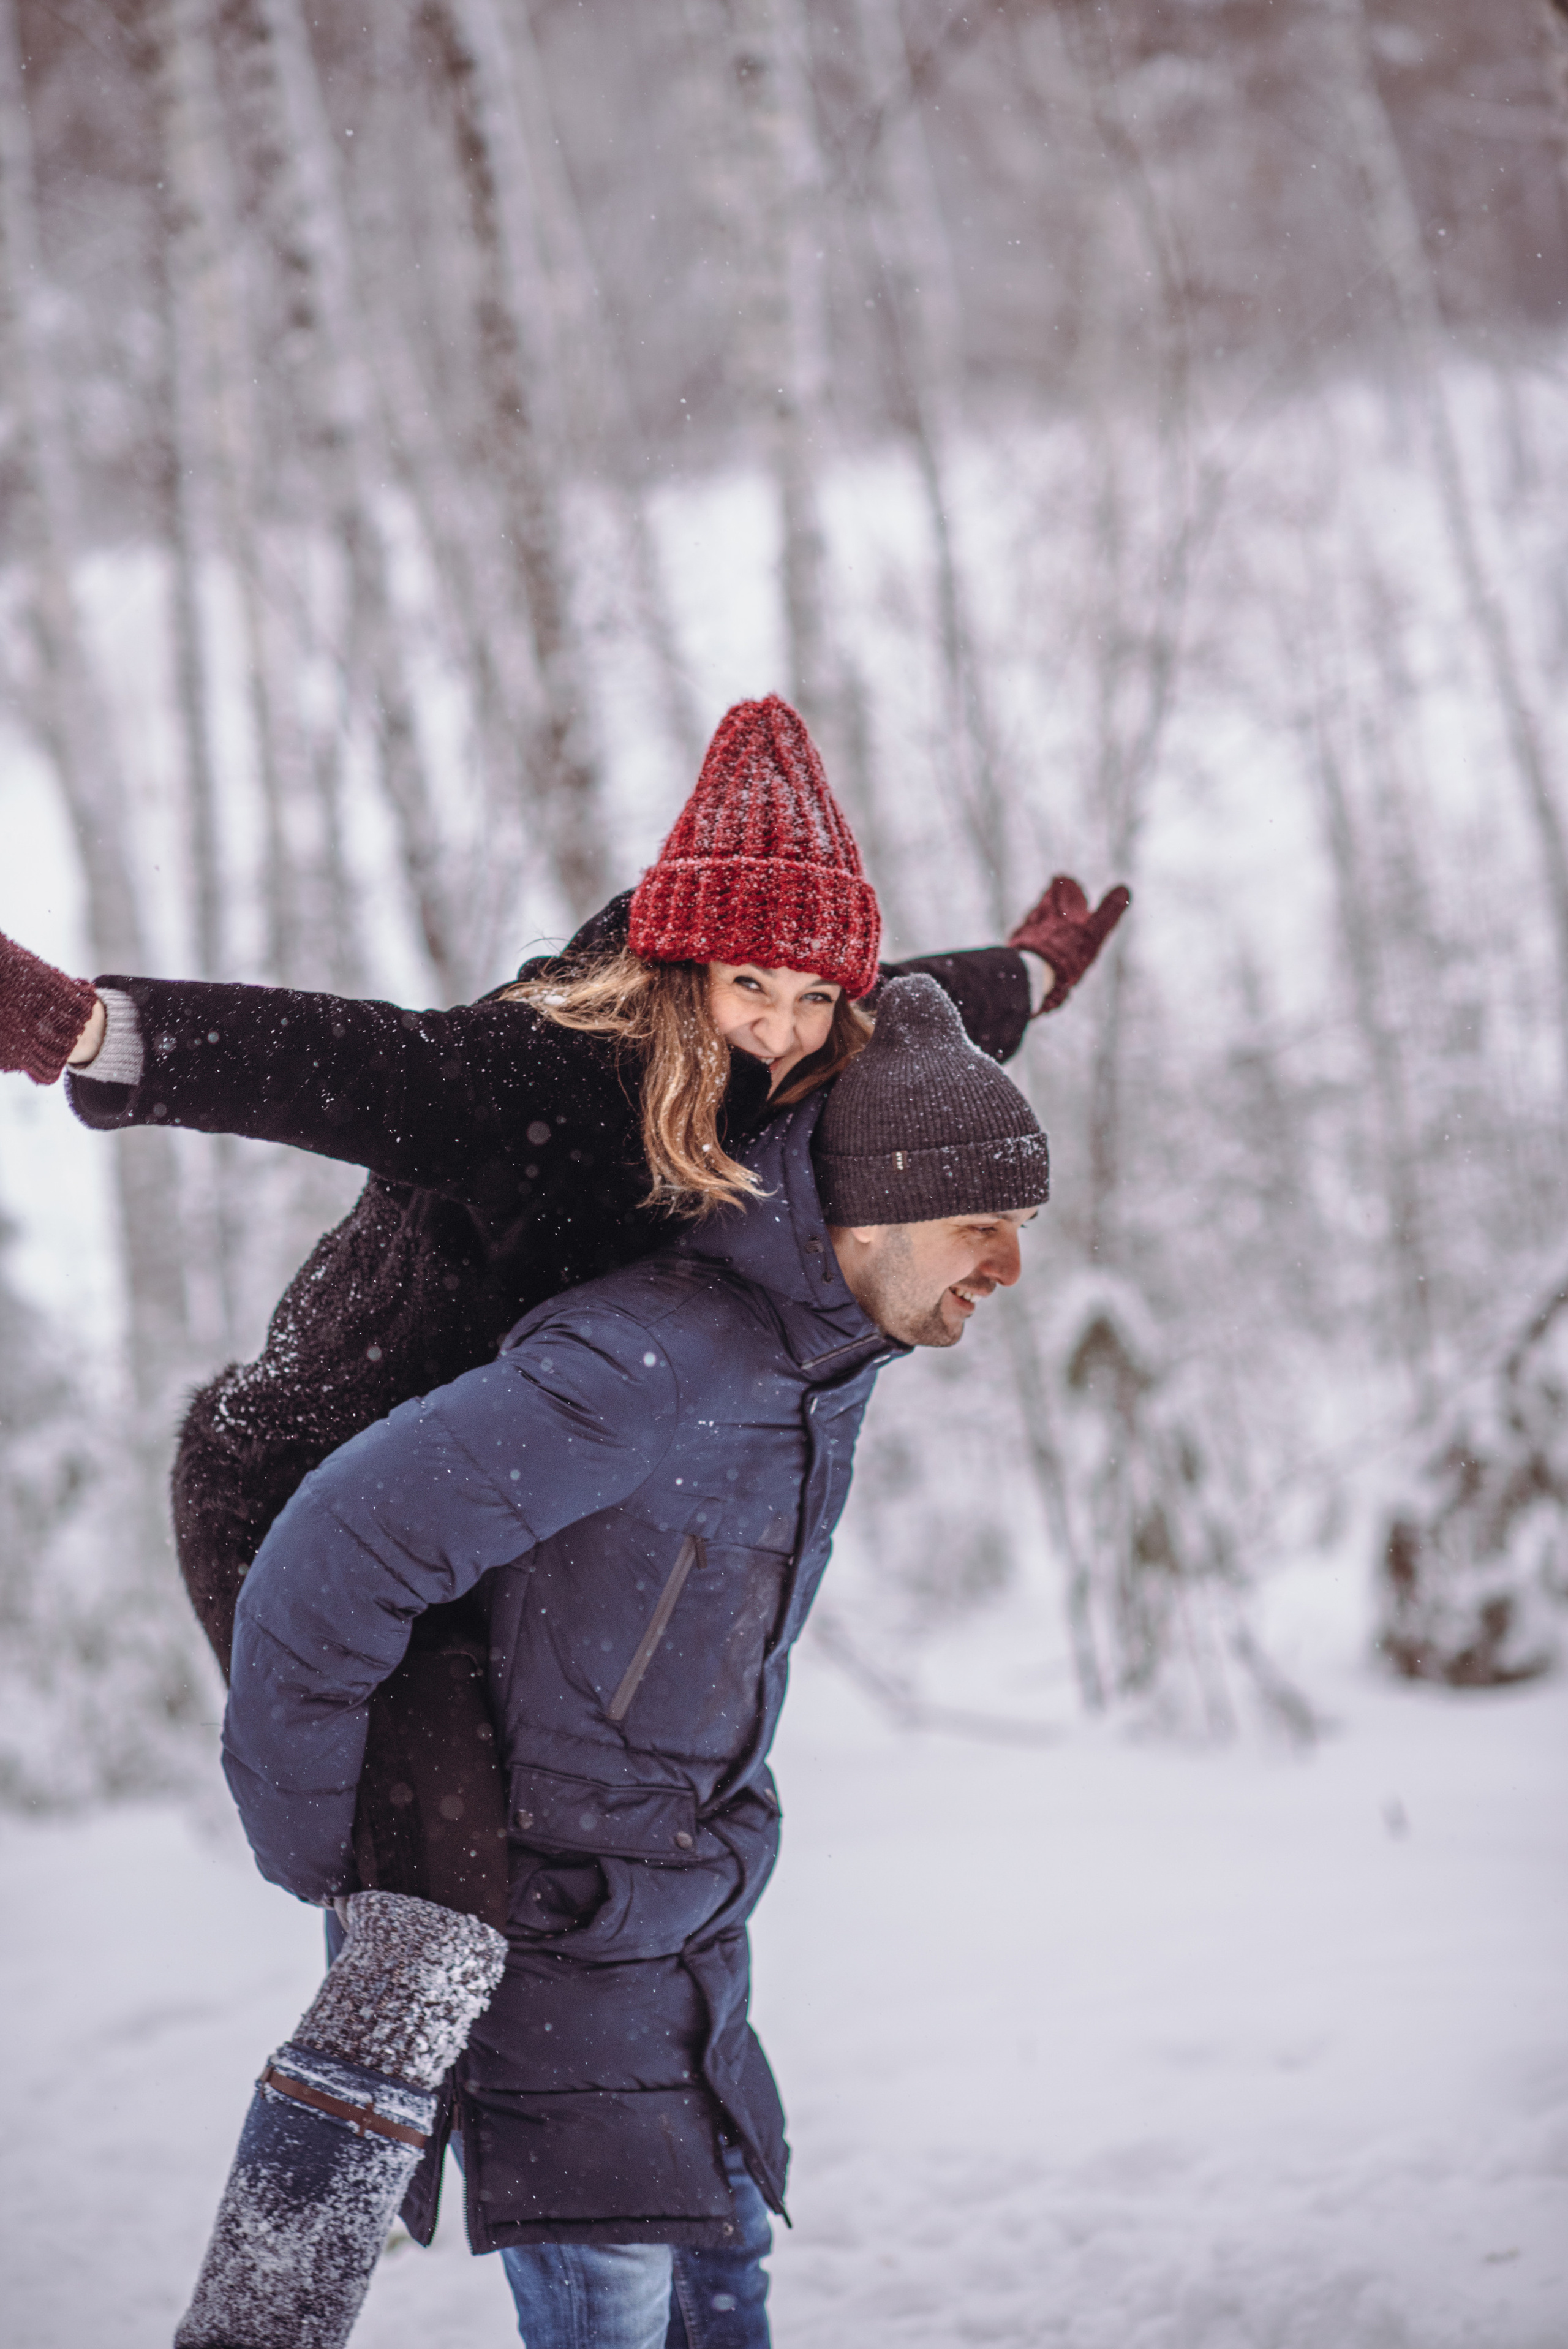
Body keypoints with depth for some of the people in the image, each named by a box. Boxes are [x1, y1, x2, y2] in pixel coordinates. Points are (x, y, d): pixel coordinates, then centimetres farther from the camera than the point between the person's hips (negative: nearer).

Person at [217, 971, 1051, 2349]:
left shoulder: (830, 1355, 2)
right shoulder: (653, 1360, -28)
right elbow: (338, 1557, -28)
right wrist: (313, 1851, -17)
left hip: (685, 1919, 9)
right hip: (548, 1926, -9)